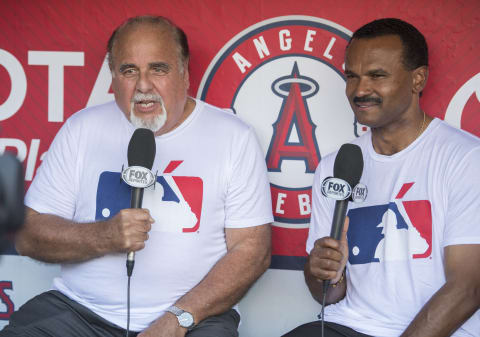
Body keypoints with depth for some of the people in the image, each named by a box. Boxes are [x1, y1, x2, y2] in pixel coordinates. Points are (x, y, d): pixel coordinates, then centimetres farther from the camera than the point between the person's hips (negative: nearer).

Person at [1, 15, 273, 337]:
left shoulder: (234, 137, 1)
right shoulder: (81, 129, 6)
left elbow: (252, 249, -4)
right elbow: (28, 235, 3)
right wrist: (103, 237, -16)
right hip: (80, 310, 1)